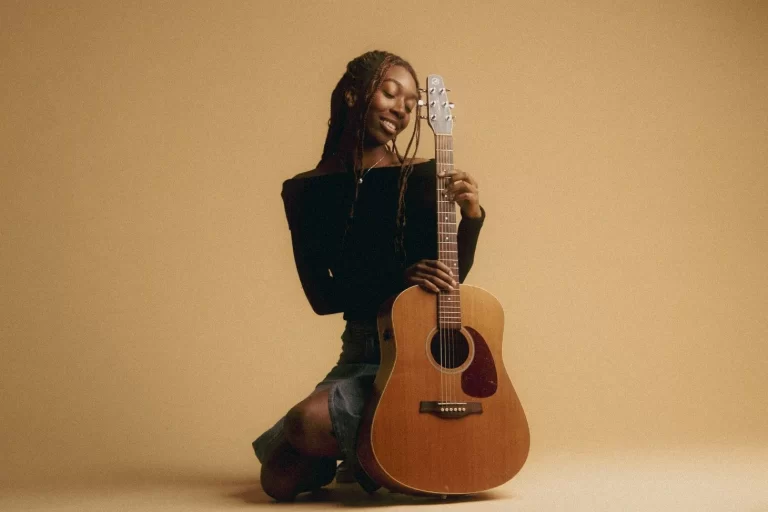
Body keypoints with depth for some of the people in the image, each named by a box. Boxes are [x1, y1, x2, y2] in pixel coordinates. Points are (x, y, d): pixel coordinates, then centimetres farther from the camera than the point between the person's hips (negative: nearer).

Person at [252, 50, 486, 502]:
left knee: (308, 421, -26)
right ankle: (362, 450, 23)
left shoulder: (422, 177, -3)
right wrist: (398, 279, -18)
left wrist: (471, 217, -18)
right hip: (362, 350, 3)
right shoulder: (304, 191, 4)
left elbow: (449, 279, 0)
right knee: (282, 480, -6)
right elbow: (321, 297, -3)